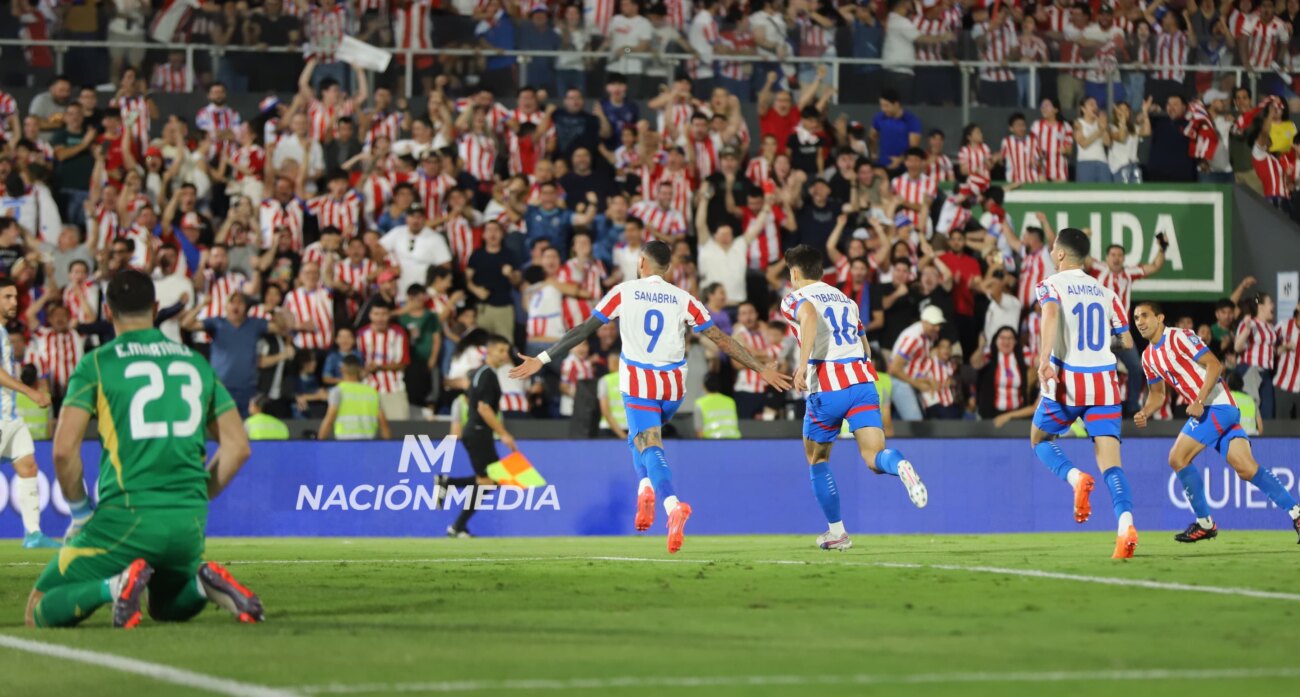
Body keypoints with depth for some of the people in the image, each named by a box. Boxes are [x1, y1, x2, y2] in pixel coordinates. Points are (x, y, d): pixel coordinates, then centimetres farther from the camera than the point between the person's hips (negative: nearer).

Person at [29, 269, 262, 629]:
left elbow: (64, 450, -8)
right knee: (167, 607, 32)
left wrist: (81, 513, 5)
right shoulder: (197, 363, 14)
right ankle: (203, 582, -1)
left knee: (39, 612, 6)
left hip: (125, 518, -4)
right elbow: (238, 446, 12)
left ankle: (115, 586, -21)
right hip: (189, 524, 4)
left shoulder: (96, 364, 0)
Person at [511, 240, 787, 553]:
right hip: (673, 387, 3)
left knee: (651, 449, -9)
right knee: (643, 437, 28)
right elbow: (721, 340, 3)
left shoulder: (623, 292, -2)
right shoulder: (683, 299, 3)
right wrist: (761, 369, 10)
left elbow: (584, 330, -2)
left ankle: (672, 505, -34)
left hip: (637, 385, -3)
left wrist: (542, 359, 3)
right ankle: (646, 488, 6)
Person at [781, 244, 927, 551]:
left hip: (827, 391, -4)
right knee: (873, 457, -10)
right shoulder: (845, 299, 25)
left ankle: (837, 531, 19)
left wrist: (803, 363, -27)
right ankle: (899, 465, -45)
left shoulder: (795, 299, 6)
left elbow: (809, 315, -20)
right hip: (863, 382, 4)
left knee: (817, 460, 18)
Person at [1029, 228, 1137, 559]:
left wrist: (1044, 360, -32)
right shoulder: (1104, 291, 13)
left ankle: (1075, 477, -9)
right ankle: (1126, 523, -26)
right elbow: (1127, 341, 14)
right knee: (1110, 460, -3)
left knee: (1040, 439, 21)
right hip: (1104, 382, 3)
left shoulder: (1052, 285, 0)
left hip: (1068, 380, -3)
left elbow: (1051, 313, -23)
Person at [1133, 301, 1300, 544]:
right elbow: (1157, 393, 26)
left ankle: (1204, 523, -2)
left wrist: (1200, 401, -23)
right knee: (1246, 468, -4)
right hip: (1204, 411, 8)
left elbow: (1214, 365, -16)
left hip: (1216, 405, -8)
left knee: (1178, 458, -11)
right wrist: (1144, 413, 5)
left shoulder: (1179, 337, -10)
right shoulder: (1148, 357, 16)